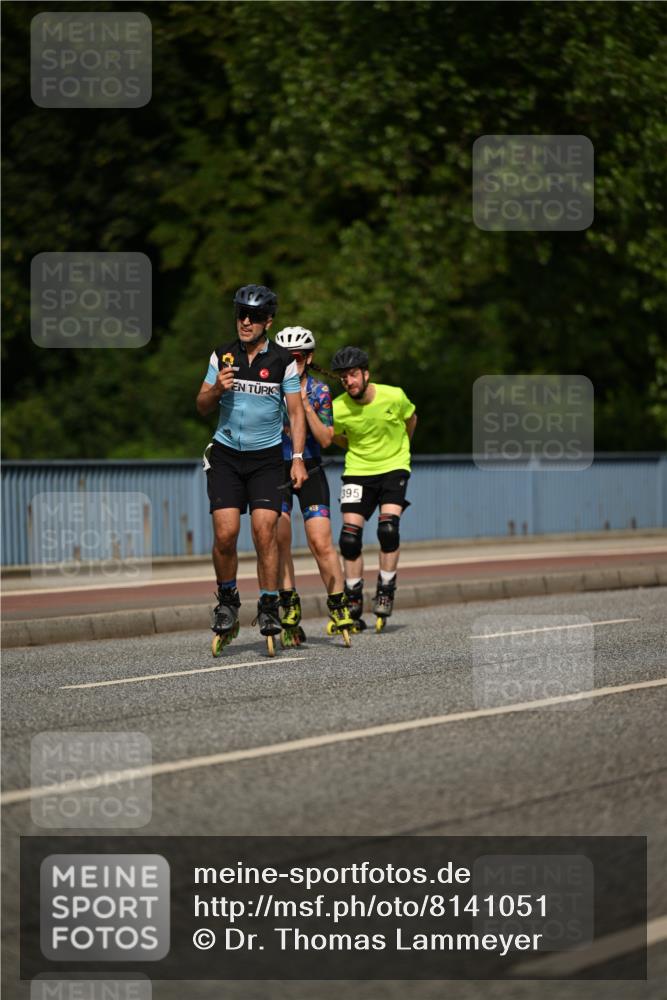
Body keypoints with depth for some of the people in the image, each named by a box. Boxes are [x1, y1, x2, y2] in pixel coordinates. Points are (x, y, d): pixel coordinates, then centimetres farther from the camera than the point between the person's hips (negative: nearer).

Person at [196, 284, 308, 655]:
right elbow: (202, 406, 8)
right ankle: (228, 600, 12)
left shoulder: (282, 360, -3)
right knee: (225, 533, -9)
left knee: (265, 531, -13)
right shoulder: (223, 356, 2)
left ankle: (269, 607, -2)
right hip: (226, 455, 1)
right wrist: (217, 389, -14)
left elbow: (296, 411, 0)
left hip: (267, 457, -1)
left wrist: (298, 458, -8)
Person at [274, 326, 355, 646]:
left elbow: (325, 439, -11)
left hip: (309, 471, -1)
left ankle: (338, 606, 0)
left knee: (321, 543, -10)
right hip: (274, 471, 1)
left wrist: (306, 406, -22)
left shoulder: (319, 391, -4)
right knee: (279, 540, -11)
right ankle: (289, 606, -1)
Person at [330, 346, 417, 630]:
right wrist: (361, 451, 9)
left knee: (388, 528, -20)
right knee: (349, 536, -8)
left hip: (393, 467, -1)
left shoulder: (393, 397, -15)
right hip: (357, 470, 1)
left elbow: (410, 419, 8)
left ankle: (386, 592, -4)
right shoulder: (337, 409, -14)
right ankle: (353, 606, 4)